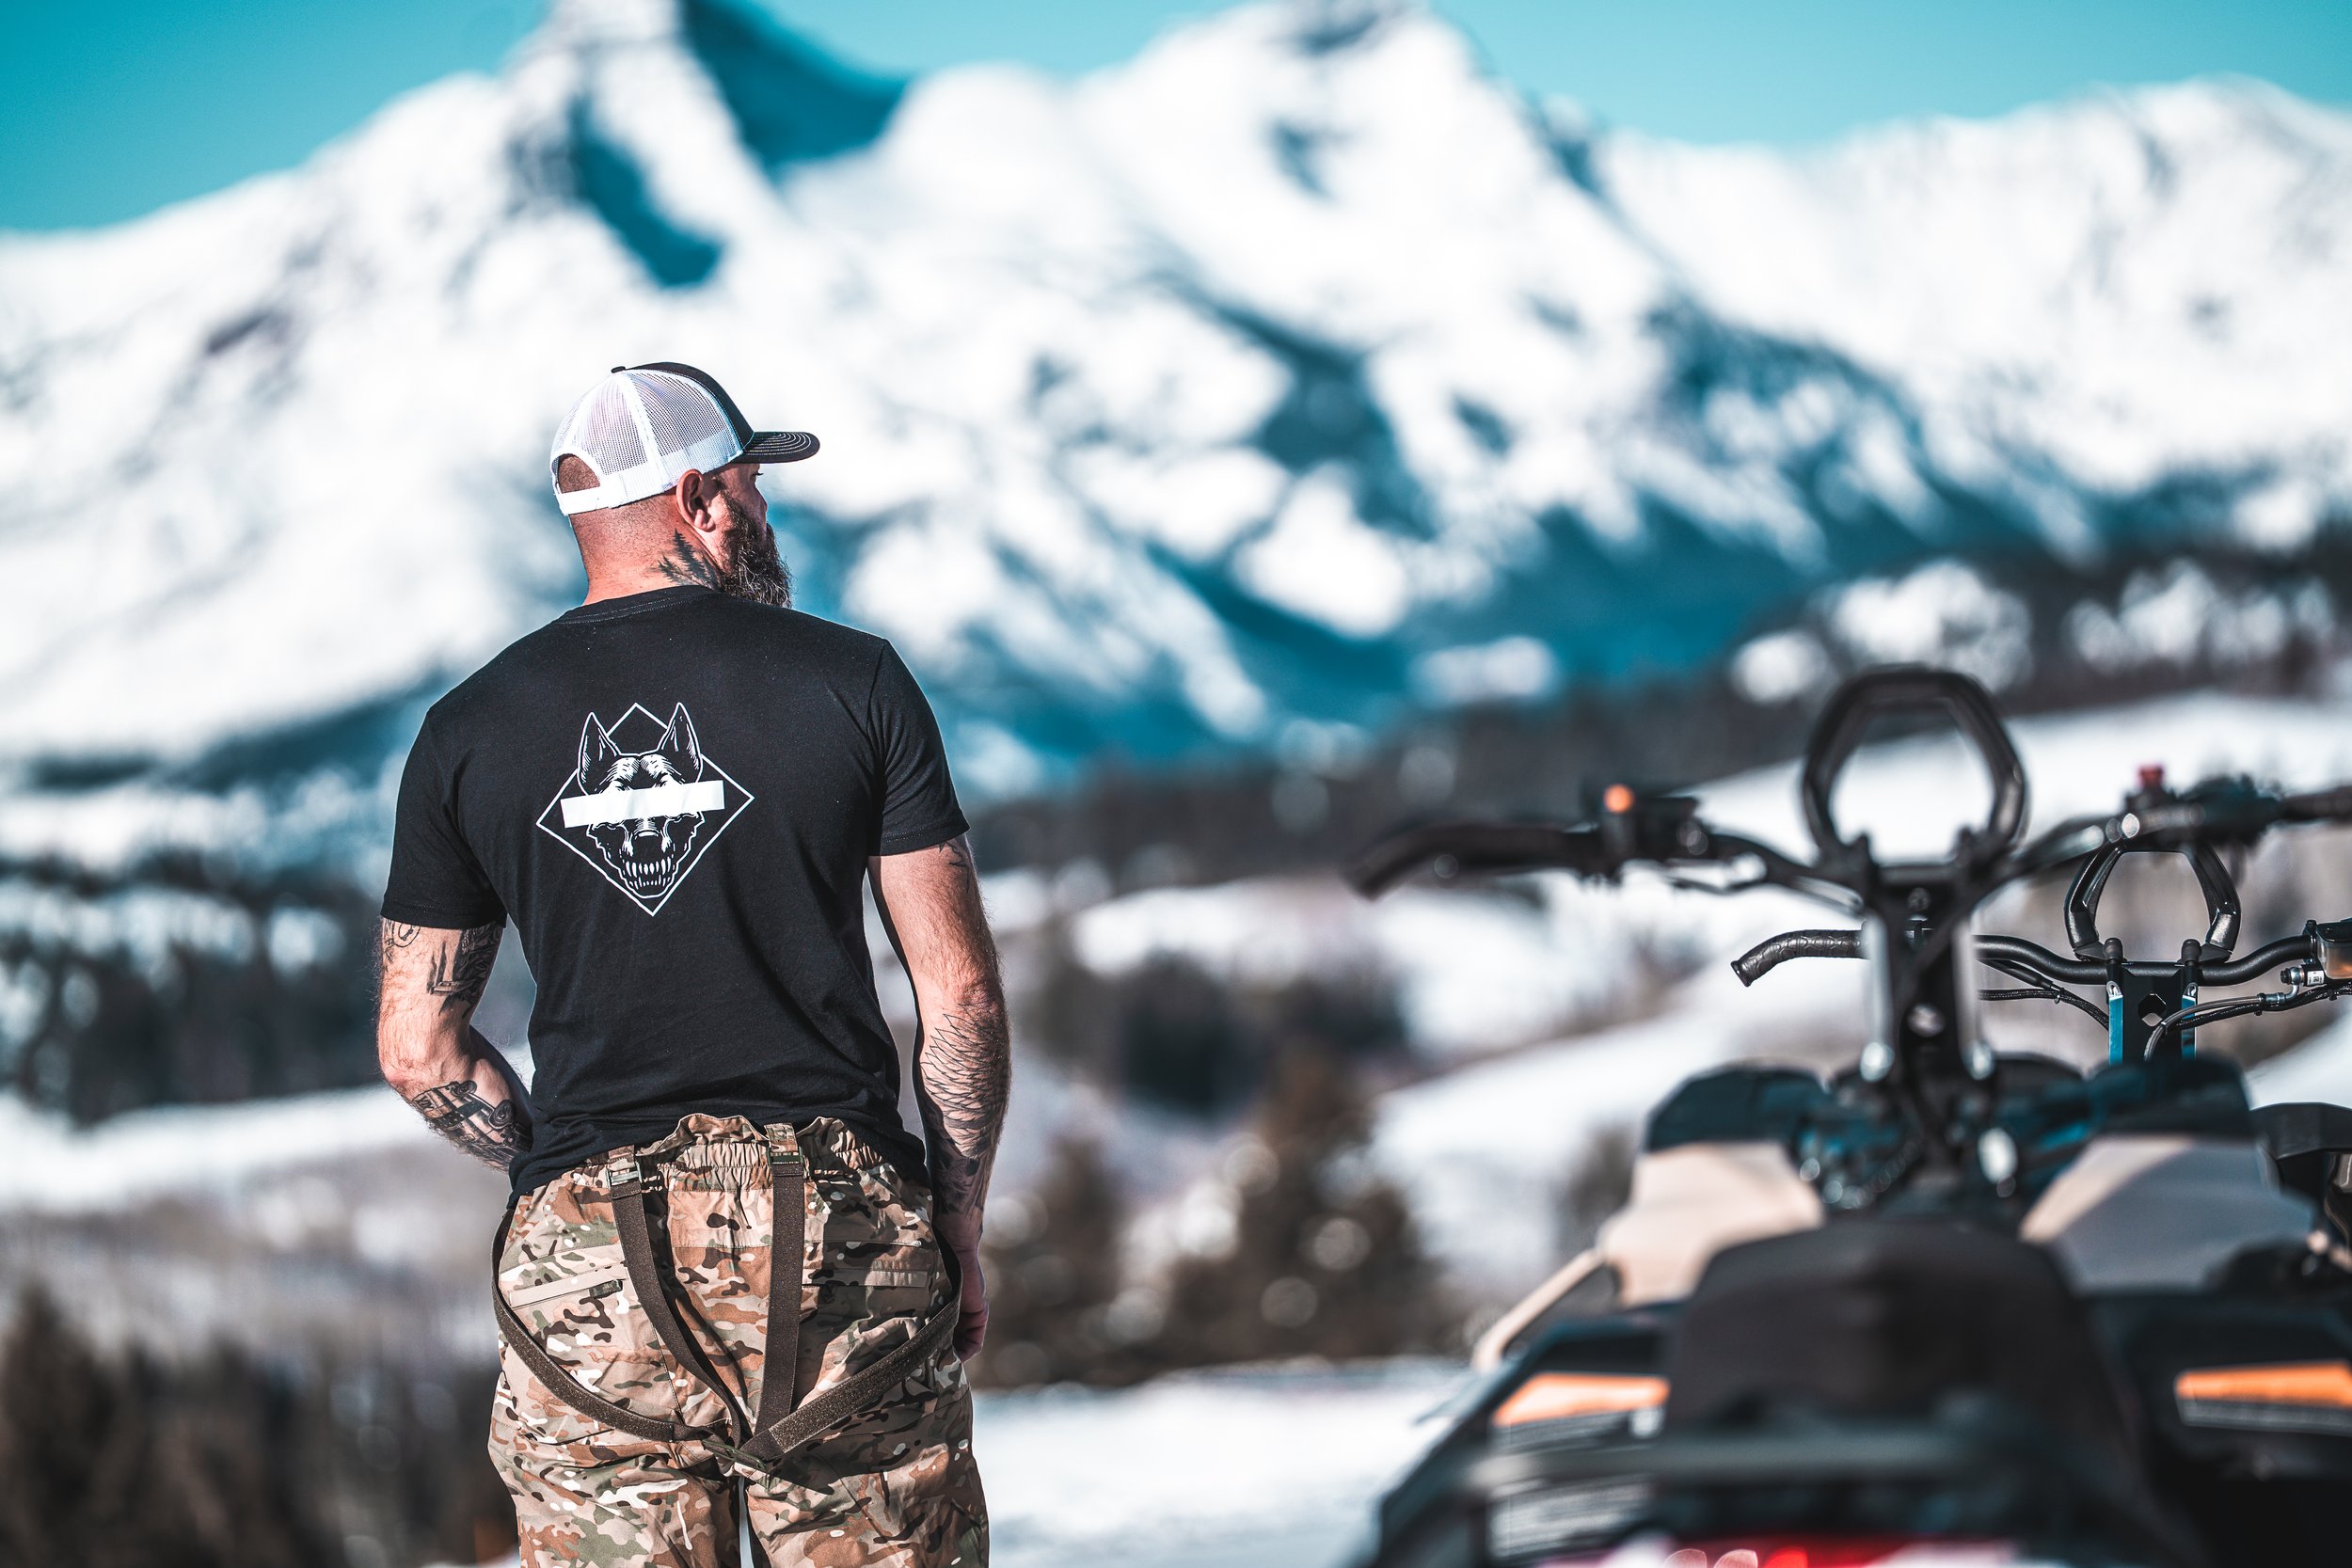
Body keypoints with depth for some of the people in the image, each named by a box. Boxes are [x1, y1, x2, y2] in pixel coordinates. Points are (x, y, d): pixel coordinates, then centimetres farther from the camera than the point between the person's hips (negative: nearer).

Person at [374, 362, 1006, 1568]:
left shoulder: (469, 731, 5)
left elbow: (416, 1046, 7)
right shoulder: (852, 682, -1)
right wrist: (962, 1226, 10)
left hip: (586, 1259, 2)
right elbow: (960, 994, -1)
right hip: (838, 1236, -2)